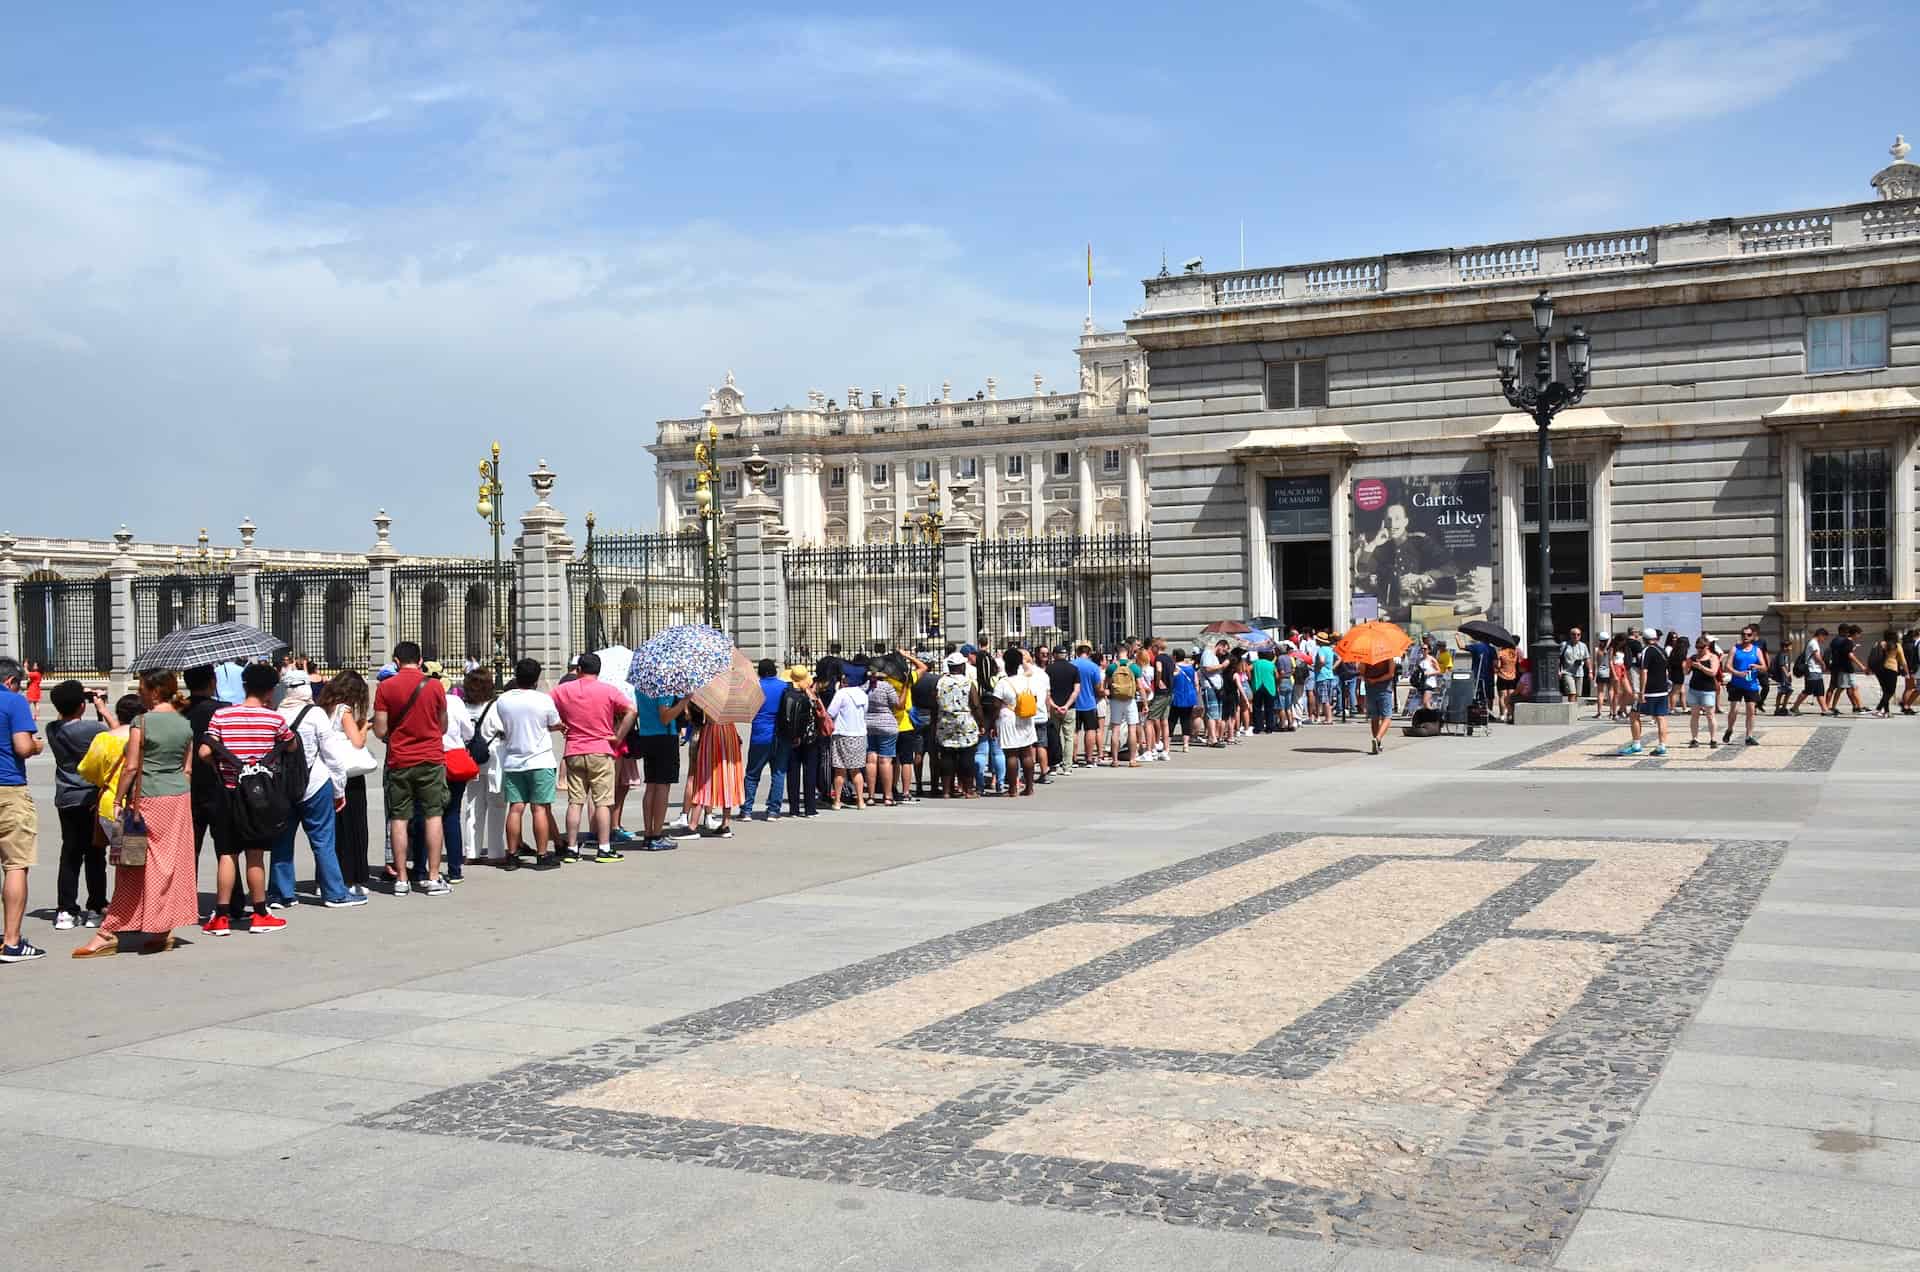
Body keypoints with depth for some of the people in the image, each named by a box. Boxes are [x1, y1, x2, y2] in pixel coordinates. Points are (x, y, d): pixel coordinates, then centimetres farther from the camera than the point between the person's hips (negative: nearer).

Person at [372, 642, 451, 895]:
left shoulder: (385, 687, -4)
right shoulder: (435, 686, -1)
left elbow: (380, 731, -5)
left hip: (399, 761, 0)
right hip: (431, 759, 0)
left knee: (399, 819, 6)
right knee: (434, 816, 4)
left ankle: (401, 879, 6)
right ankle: (433, 878, 1)